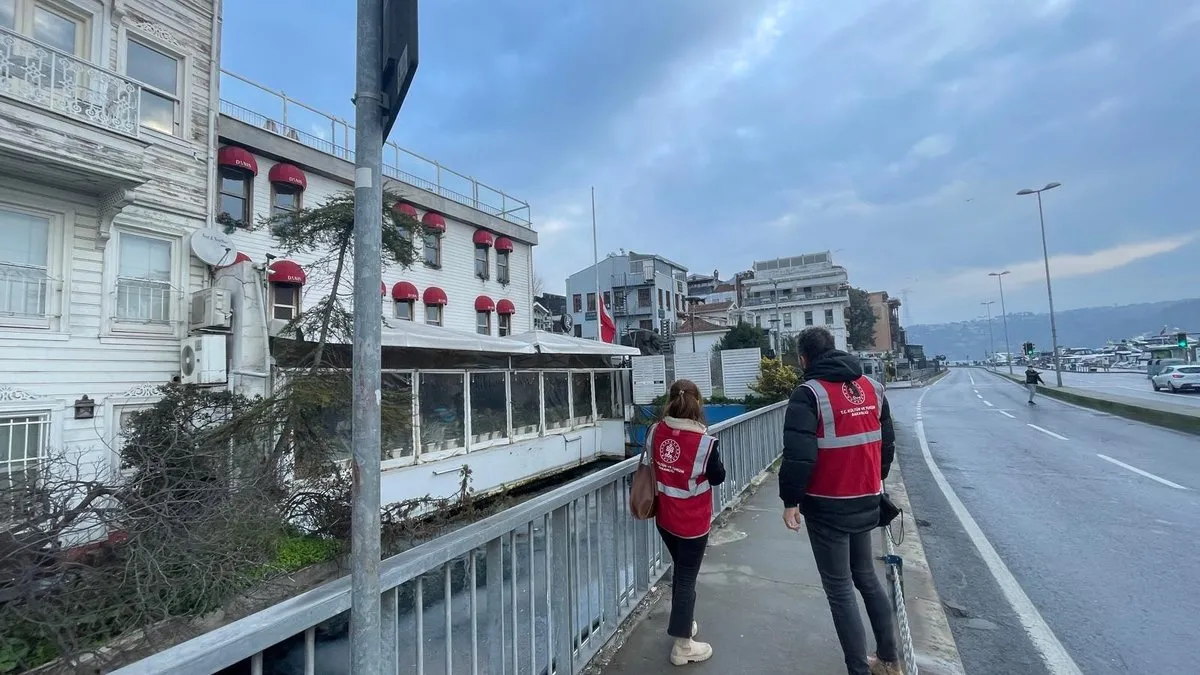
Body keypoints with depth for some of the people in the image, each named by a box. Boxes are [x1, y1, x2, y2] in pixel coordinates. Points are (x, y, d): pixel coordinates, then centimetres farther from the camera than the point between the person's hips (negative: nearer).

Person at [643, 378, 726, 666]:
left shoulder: (654, 432, -10)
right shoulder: (705, 442, -23)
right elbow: (718, 477, -8)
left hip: (665, 518, 5)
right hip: (693, 522, -5)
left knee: (679, 570, 25)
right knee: (687, 578, 9)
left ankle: (683, 623, 43)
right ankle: (682, 645, 24)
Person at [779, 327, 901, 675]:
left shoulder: (809, 393, -17)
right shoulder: (872, 387, 5)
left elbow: (799, 455, -23)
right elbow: (887, 443, 12)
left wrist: (791, 500, -12)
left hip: (828, 506, -7)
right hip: (866, 501, 7)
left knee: (840, 589, 6)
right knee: (866, 576, 23)